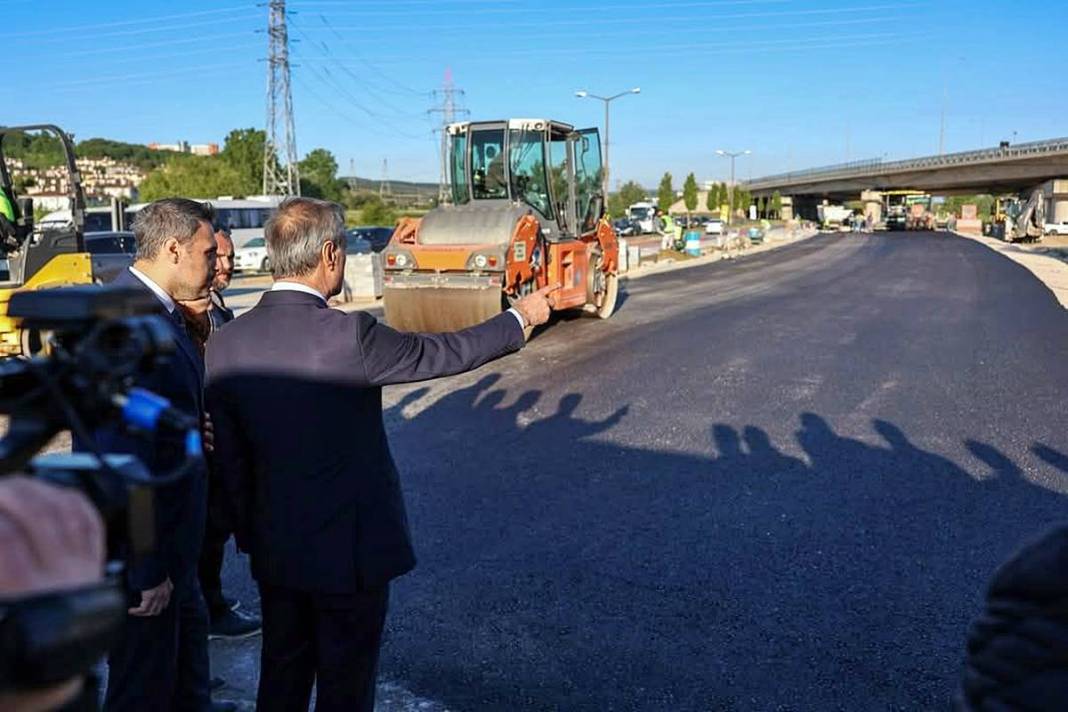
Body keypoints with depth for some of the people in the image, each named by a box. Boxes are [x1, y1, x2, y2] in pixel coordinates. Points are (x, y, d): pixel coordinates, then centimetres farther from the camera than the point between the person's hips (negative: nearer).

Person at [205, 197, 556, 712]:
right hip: (351, 548, -5)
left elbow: (230, 460, 1)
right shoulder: (350, 335, -23)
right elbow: (445, 353, -9)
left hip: (275, 549, 5)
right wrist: (520, 318, 8)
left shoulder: (226, 344, -7)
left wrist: (251, 535, 15)